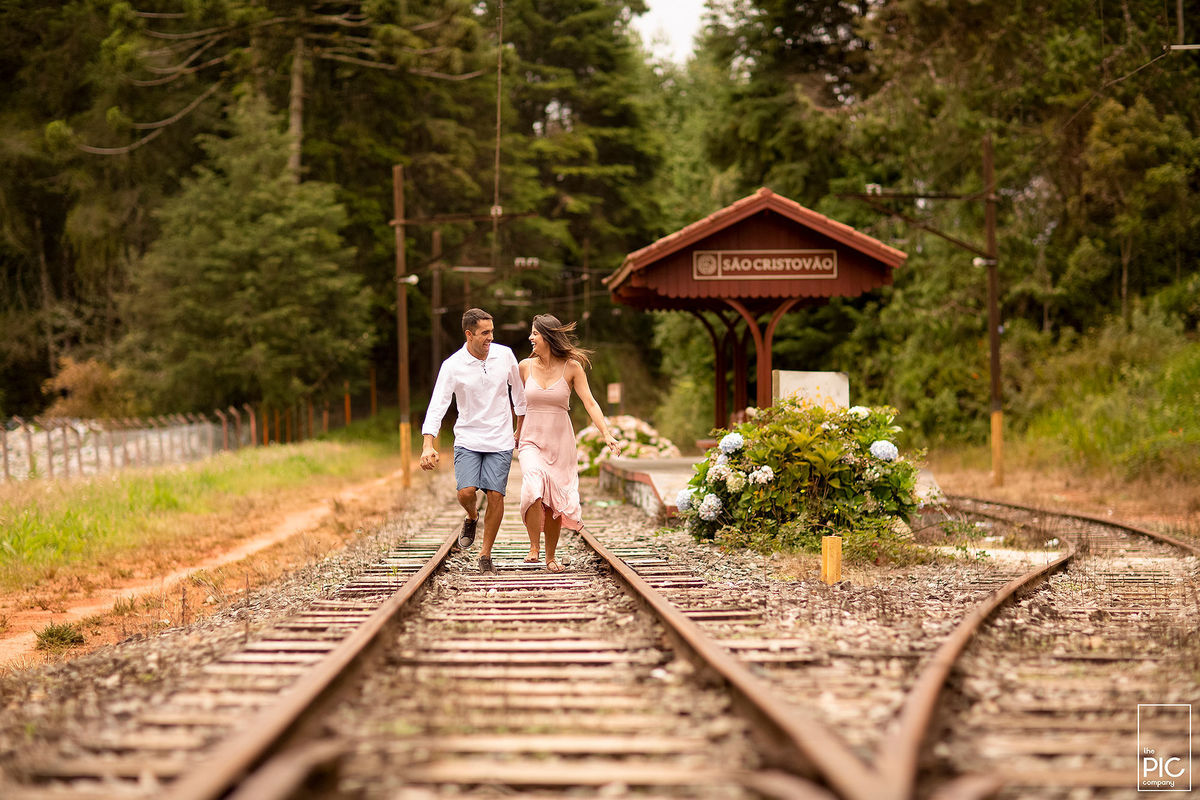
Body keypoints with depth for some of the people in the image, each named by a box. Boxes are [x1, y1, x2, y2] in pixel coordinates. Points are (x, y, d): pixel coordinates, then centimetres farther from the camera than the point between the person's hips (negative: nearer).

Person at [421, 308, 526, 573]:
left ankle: (485, 555, 8)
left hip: (500, 440, 1)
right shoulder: (453, 366, -10)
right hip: (468, 439, -1)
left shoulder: (504, 355, -2)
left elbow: (519, 391, 14)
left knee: (495, 495, -7)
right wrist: (428, 445, -28)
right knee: (466, 491, -17)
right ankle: (472, 518, 20)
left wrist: (522, 428, 21)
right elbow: (437, 405, -16)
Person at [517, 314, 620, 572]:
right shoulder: (526, 366, 1)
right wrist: (514, 433, 23)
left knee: (555, 502, 3)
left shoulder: (572, 367, -5)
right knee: (533, 490, -25)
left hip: (560, 443, 0)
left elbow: (589, 403, -11)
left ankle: (550, 557, 19)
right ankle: (533, 546, -10)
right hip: (532, 441, 0)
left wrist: (606, 434, -22)